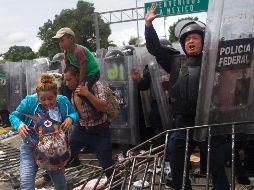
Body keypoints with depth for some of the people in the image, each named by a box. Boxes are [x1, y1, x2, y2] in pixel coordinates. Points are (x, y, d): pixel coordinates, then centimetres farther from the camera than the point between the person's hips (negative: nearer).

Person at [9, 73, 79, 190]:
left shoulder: (63, 101, -11)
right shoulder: (29, 101, -18)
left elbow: (74, 114, 4)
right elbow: (13, 116, -7)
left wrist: (70, 119, -21)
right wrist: (19, 124, -30)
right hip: (30, 149, -2)